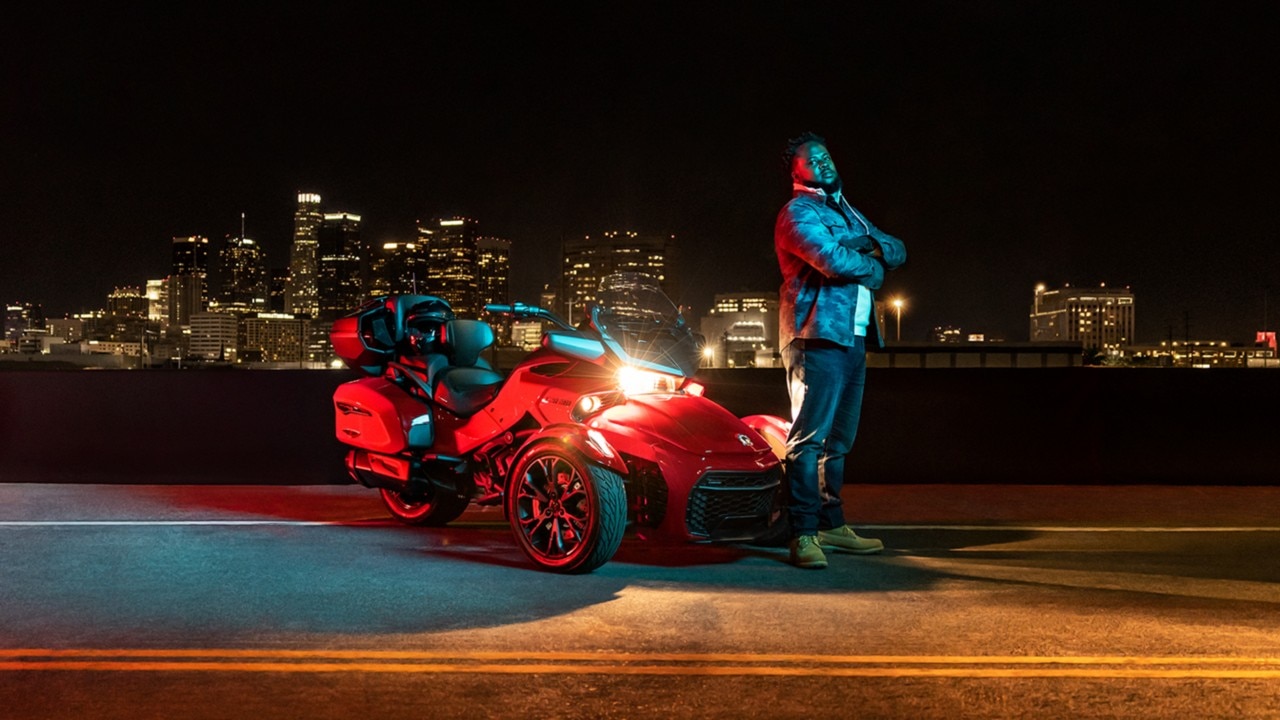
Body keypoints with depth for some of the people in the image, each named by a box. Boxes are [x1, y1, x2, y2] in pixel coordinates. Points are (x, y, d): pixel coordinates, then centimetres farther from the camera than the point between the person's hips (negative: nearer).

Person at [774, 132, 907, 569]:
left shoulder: (846, 211, 24)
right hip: (819, 335, -9)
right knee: (811, 434, -12)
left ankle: (832, 524, 20)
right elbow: (833, 260, -20)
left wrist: (870, 245, -4)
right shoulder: (798, 213, -4)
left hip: (854, 336, 9)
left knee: (840, 437, 12)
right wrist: (872, 267, -1)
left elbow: (896, 251, 18)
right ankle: (804, 533, -12)